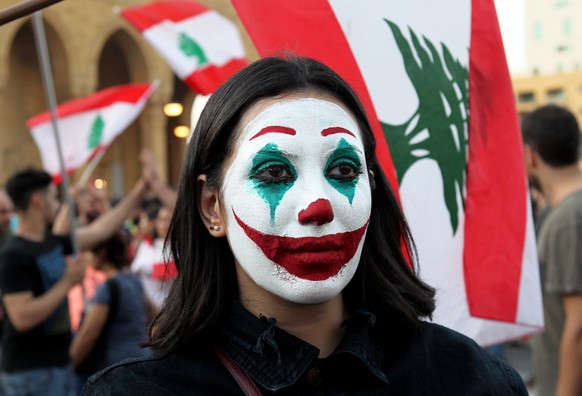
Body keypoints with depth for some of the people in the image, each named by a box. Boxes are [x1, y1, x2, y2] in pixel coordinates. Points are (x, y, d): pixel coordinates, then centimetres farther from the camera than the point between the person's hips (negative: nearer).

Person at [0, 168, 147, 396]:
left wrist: (136, 195, 18)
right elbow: (22, 317, -25)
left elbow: (99, 230, 16)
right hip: (31, 371, -9)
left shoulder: (53, 242, 6)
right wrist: (68, 282, -19)